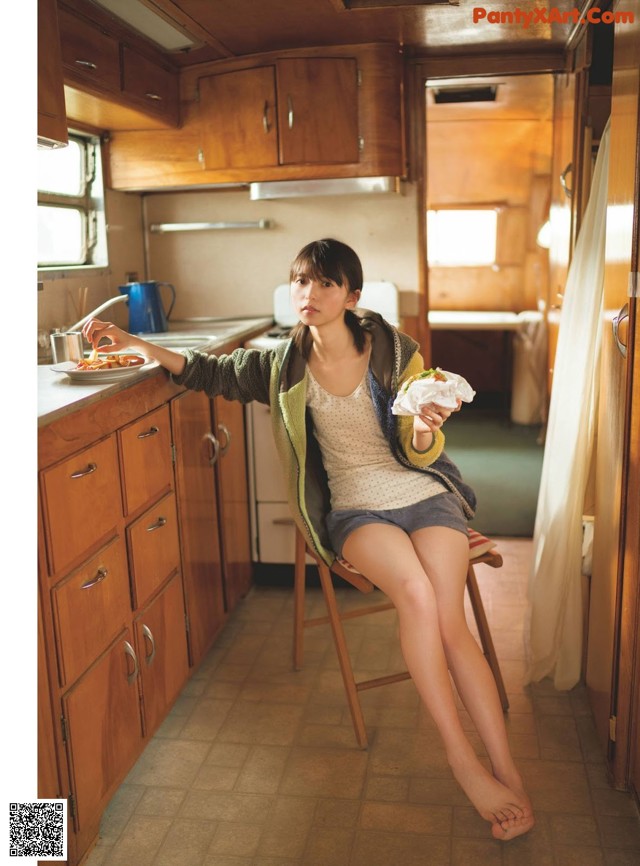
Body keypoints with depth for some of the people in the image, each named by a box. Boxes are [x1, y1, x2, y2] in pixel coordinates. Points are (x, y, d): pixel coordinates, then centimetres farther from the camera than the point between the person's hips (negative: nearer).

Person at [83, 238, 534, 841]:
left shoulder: (396, 353, -2)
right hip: (356, 508, 0)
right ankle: (464, 764, -20)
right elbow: (212, 372, 12)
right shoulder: (283, 365, 3)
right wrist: (131, 343, 1)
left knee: (448, 621, -23)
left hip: (425, 493, 1)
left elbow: (419, 455, -1)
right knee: (415, 593, -31)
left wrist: (424, 429, -25)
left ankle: (510, 775, -14)